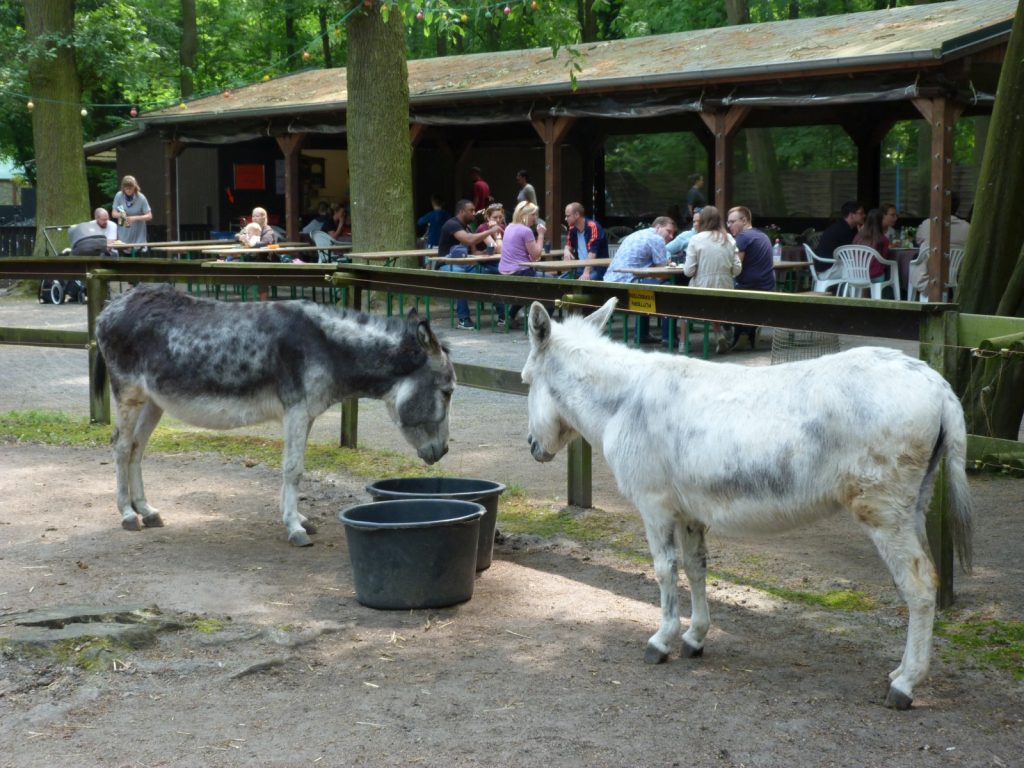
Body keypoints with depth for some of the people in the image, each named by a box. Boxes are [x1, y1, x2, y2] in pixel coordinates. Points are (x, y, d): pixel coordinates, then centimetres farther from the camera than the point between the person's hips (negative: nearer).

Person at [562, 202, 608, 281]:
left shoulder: (593, 227, -18)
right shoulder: (573, 229, 6)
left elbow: (592, 253, -27)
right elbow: (569, 245, 23)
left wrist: (586, 273, -38)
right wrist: (566, 251, -4)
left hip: (598, 267, -7)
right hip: (581, 267, 7)